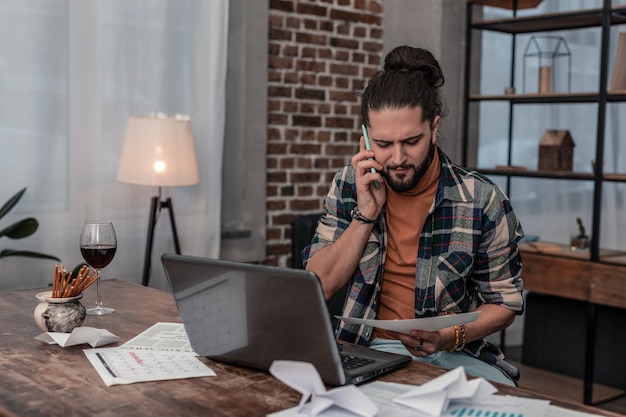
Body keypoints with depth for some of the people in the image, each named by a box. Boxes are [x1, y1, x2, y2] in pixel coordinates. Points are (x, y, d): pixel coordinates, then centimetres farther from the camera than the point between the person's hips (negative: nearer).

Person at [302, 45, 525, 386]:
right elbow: (317, 288, -2)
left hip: (455, 355, 0)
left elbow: (504, 302, 2)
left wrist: (450, 337, -17)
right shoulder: (349, 185, 1)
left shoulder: (482, 201, -7)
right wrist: (365, 215, -13)